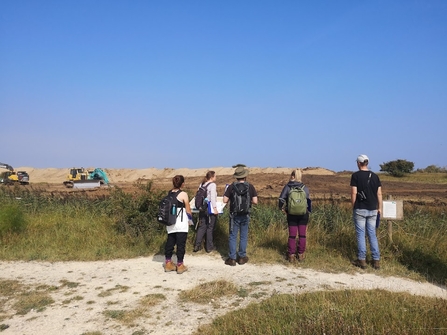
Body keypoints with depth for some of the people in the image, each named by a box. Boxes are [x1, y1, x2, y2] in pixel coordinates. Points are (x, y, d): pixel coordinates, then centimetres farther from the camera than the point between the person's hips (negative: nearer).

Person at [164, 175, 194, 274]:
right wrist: (190, 220, 11)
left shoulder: (169, 193, 5)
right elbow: (188, 210, -6)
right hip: (181, 223, -6)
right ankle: (180, 265, 8)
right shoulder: (183, 194, -11)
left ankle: (168, 263, 22)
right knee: (181, 243, 2)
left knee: (170, 242, 14)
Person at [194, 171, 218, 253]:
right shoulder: (212, 185, -10)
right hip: (210, 209, -6)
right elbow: (212, 197, -17)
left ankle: (197, 245, 9)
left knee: (202, 227, 12)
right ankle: (209, 247, 12)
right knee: (210, 228, 4)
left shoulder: (202, 184, 11)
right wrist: (215, 208, -18)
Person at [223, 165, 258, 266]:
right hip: (245, 215, 1)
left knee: (233, 236, 7)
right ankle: (242, 257, 18)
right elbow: (255, 201, -8)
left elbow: (225, 200, -9)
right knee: (243, 236, 12)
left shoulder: (231, 186, -7)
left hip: (234, 215, -1)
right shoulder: (250, 187, -5)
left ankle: (232, 258, 9)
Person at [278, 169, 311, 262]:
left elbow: (281, 199, -8)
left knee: (292, 235, 7)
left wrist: (283, 209, 7)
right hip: (303, 214, 0)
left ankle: (291, 255, 9)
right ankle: (301, 255, 15)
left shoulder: (287, 187, -5)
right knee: (302, 235, 10)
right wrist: (308, 210, 10)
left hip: (292, 215, 0)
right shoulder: (305, 188, -3)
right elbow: (308, 201, -3)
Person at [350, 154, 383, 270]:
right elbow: (379, 193, 5)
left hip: (360, 209, -4)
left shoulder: (356, 175, -7)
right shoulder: (375, 176, 6)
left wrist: (353, 207, 1)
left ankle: (362, 260, 6)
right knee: (372, 234, 9)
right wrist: (379, 208, 12)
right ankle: (376, 260, 9)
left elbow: (354, 193, -10)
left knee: (361, 234, 3)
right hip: (372, 209, 4)